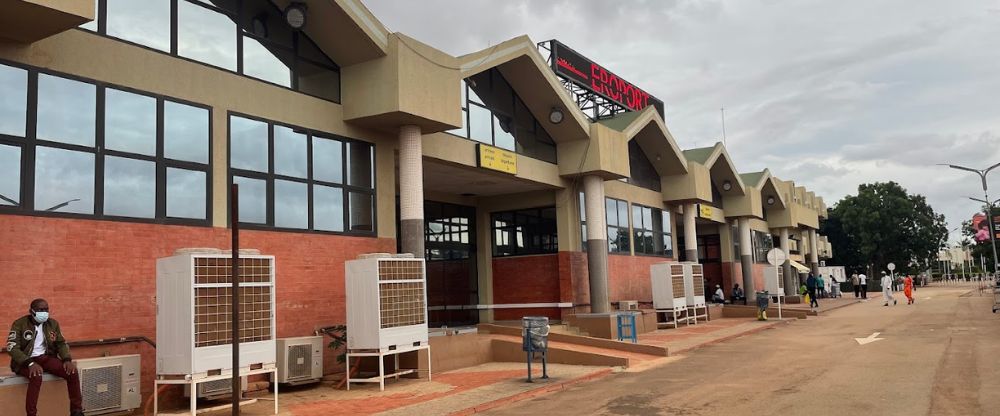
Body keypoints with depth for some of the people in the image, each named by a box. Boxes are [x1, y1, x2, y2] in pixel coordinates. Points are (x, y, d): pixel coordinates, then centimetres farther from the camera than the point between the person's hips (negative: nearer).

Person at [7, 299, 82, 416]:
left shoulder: (52, 323, 7)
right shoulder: (20, 324, -8)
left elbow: (61, 343, 11)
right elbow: (12, 348, -16)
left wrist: (67, 360, -9)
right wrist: (30, 363, -31)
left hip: (46, 357, 5)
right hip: (25, 361, -4)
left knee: (72, 372, -19)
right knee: (36, 376, -39)